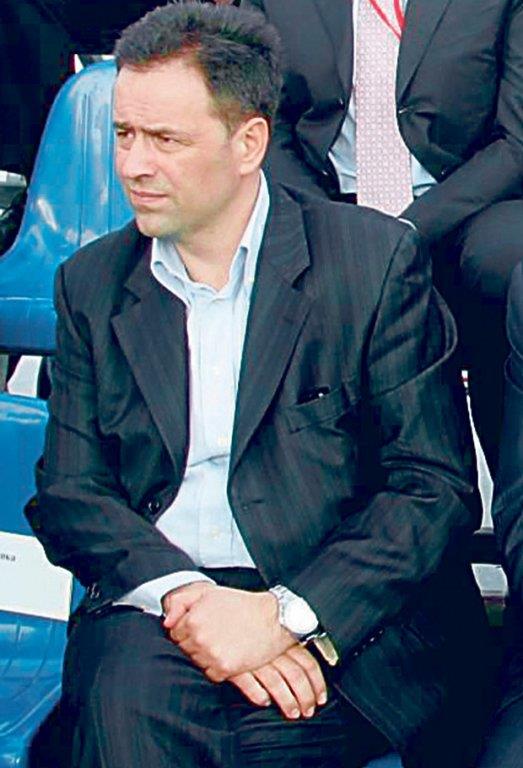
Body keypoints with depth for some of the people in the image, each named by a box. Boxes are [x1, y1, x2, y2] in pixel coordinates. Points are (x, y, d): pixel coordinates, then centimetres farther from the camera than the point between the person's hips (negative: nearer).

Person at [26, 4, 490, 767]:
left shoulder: (376, 259, 0)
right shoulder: (91, 283, 11)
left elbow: (438, 489, -3)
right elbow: (68, 492, 7)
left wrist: (289, 614, -16)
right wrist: (185, 597, -13)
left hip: (350, 615, -2)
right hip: (155, 604, 2)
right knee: (125, 705, -30)